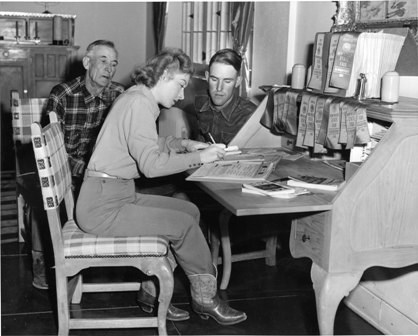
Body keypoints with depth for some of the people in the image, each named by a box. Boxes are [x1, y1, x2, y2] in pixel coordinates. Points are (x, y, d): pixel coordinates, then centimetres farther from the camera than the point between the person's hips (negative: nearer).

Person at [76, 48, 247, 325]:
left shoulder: (138, 98, 13)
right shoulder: (139, 102, -19)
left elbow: (147, 146, 27)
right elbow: (151, 165, -26)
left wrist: (184, 144, 12)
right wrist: (199, 157, -17)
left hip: (119, 195, 10)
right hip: (102, 206, -10)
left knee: (190, 211, 7)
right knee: (184, 225, -13)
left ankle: (152, 291, 10)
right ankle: (206, 299, 7)